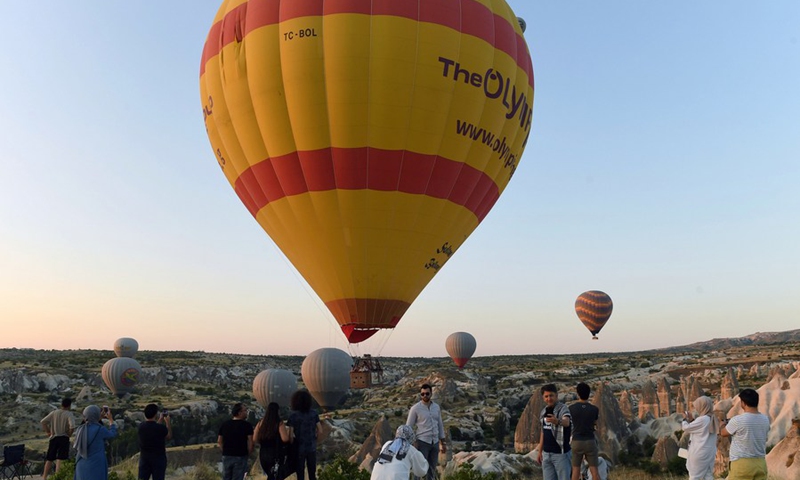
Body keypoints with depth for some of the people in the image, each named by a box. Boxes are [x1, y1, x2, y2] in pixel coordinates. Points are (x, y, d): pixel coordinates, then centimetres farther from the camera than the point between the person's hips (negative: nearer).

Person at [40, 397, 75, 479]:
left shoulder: (54, 413, 4)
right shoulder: (69, 414, -9)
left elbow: (43, 421, 1)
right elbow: (72, 426, -23)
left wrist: (47, 432, 9)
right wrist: (69, 434, -4)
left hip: (53, 438, 4)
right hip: (64, 438, -4)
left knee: (49, 459, 16)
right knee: (60, 460, -3)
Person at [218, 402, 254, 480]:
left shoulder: (224, 424, 5)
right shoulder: (246, 425, -10)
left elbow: (219, 441, 9)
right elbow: (250, 442, -12)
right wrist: (248, 454, 1)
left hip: (226, 456, 4)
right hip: (240, 456, -4)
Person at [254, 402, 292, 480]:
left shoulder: (261, 423, 4)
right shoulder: (279, 423, -11)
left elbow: (255, 439, 3)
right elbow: (285, 439, -21)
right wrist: (288, 431, -1)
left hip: (263, 454, 6)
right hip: (277, 454, -5)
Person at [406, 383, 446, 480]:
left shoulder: (436, 407, 7)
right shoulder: (415, 408, -10)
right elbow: (408, 427, -6)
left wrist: (443, 443, 13)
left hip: (434, 443, 5)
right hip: (422, 443, -5)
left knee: (432, 470, 10)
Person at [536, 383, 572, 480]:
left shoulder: (563, 409, -14)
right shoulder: (543, 412, 7)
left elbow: (566, 422, -37)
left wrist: (558, 421, -59)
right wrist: (540, 452, 16)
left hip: (561, 453, -6)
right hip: (546, 454, 6)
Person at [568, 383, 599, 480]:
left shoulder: (571, 408, -8)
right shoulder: (595, 409, -6)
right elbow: (595, 424, 12)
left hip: (576, 442, 0)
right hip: (590, 442, 0)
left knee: (576, 471, 9)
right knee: (594, 470, 5)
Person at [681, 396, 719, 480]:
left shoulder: (702, 419, -20)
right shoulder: (713, 419, 7)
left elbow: (686, 428, -11)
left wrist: (685, 419, 7)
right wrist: (691, 419, 13)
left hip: (700, 453, -8)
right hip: (710, 453, 8)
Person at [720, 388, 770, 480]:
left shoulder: (737, 420, -16)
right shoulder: (765, 420, 1)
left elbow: (723, 433, 2)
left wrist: (723, 424, 26)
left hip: (742, 463, -5)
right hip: (760, 463, 5)